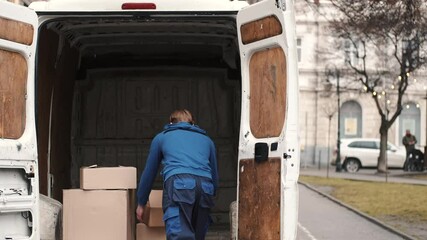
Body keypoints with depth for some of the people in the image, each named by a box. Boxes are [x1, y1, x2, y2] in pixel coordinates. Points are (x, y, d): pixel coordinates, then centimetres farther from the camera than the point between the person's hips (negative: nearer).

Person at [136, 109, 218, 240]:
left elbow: (149, 173, 33)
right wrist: (209, 198, 56)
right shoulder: (206, 139, 33)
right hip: (205, 187, 3)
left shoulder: (161, 137, 29)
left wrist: (141, 203, 44)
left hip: (179, 184, -3)